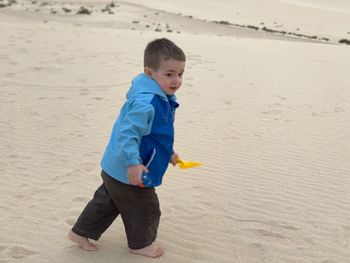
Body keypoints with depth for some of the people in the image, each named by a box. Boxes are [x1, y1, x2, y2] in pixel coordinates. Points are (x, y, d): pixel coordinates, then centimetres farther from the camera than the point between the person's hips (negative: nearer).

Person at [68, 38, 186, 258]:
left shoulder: (161, 98, 5)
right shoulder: (145, 102, -29)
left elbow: (157, 134, 20)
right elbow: (128, 133, -35)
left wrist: (167, 152, 25)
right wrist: (133, 163, -42)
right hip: (129, 173, -10)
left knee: (107, 201, 25)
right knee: (146, 208, 11)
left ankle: (80, 232, 40)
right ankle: (140, 244, 34)